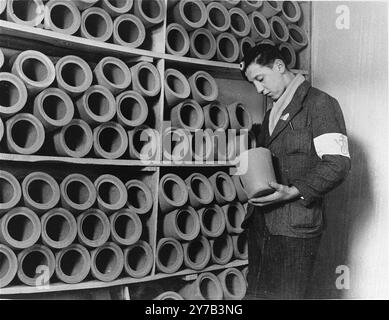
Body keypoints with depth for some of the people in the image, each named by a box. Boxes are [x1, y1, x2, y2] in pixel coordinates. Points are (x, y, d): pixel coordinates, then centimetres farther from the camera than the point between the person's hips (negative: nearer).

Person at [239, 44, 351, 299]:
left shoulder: (320, 103, -4)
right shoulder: (273, 113, 22)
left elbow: (337, 163, -12)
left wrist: (295, 191, -22)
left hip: (294, 229, -8)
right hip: (261, 225, 8)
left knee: (284, 295, -5)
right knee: (256, 293, 9)